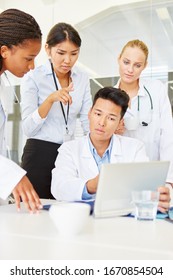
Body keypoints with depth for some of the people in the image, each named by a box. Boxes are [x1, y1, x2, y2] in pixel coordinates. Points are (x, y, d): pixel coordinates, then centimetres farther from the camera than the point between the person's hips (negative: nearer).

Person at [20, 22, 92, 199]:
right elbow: (28, 129, -14)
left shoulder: (82, 78, 5)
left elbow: (88, 122, 5)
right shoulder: (33, 78, -8)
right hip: (40, 154, -4)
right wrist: (50, 99, -26)